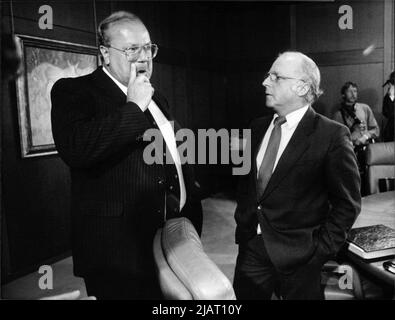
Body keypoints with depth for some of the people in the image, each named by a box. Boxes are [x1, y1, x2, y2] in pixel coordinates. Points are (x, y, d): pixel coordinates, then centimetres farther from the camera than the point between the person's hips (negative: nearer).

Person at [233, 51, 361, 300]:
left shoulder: (332, 135, -12)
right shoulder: (258, 128, 6)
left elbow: (348, 203, -8)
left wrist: (321, 249, -10)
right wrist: (242, 223, 8)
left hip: (298, 258, -5)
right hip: (251, 247, 5)